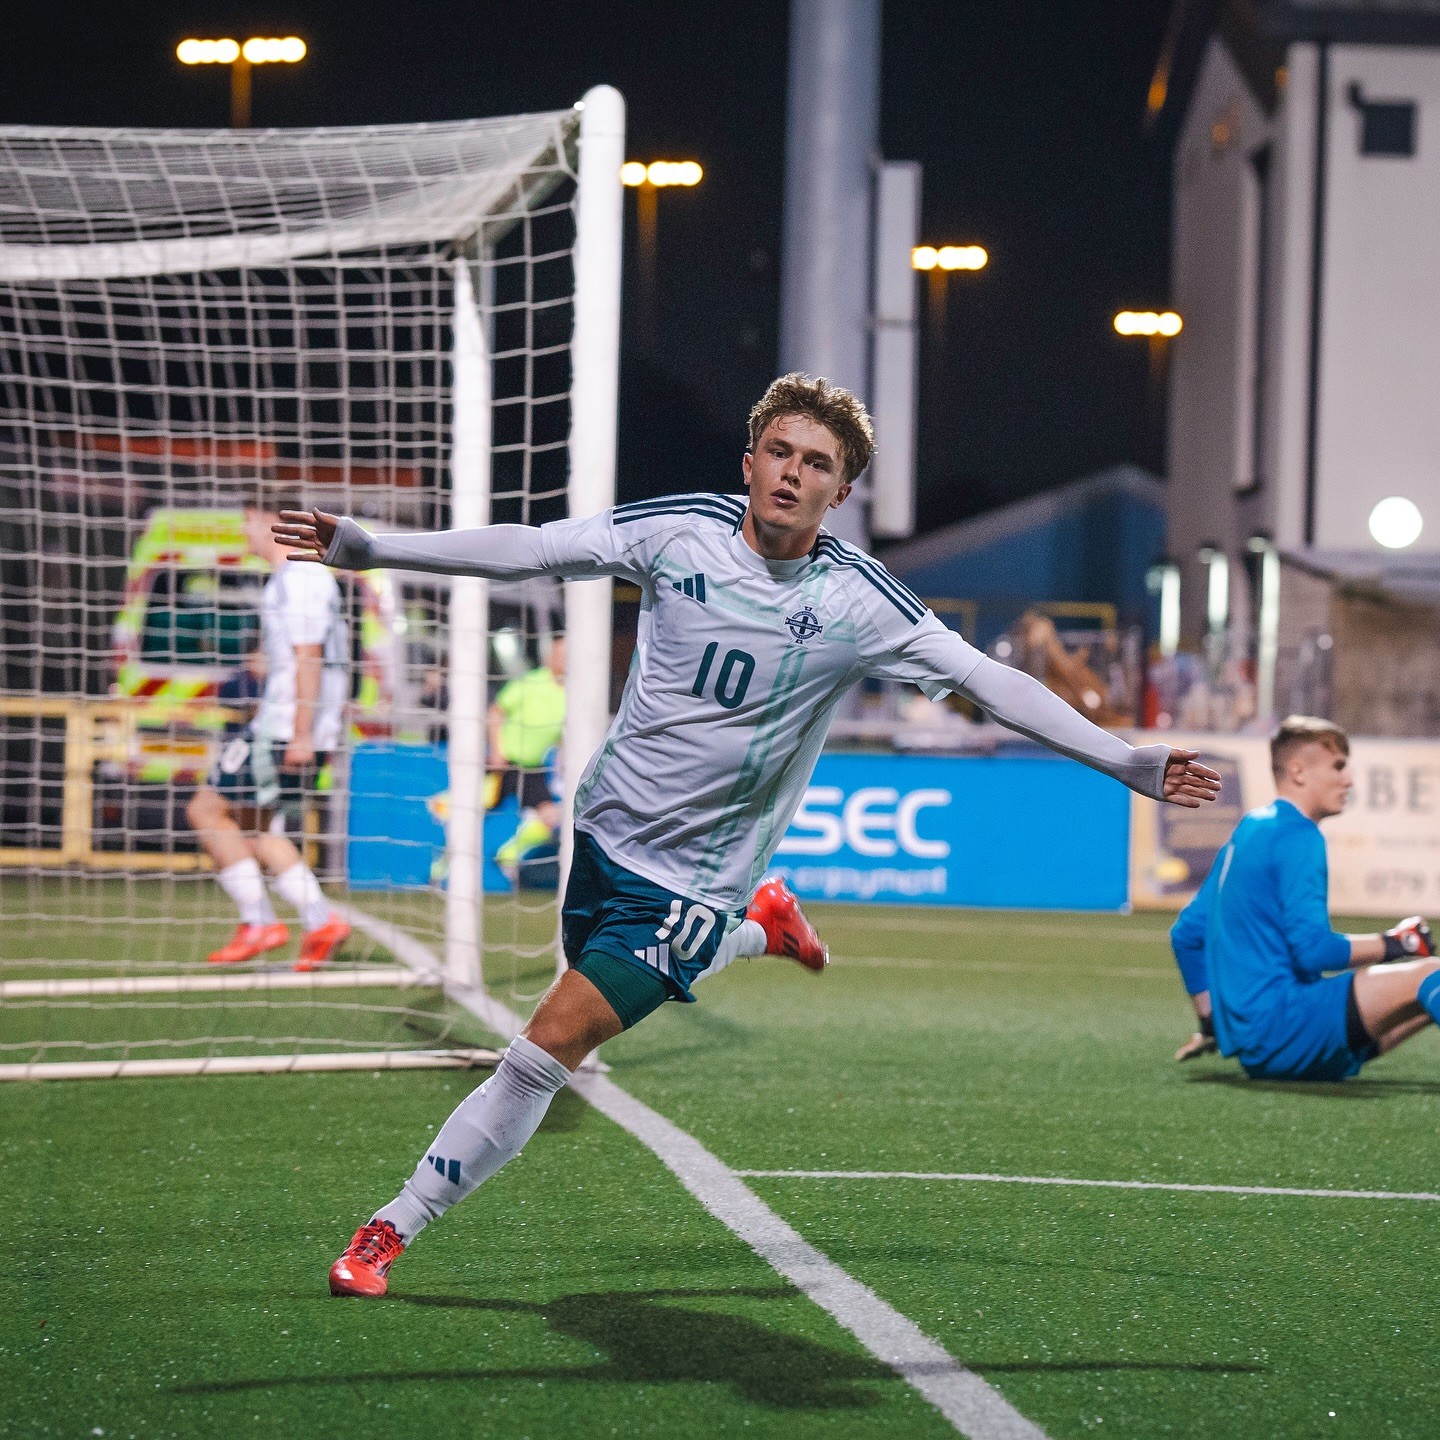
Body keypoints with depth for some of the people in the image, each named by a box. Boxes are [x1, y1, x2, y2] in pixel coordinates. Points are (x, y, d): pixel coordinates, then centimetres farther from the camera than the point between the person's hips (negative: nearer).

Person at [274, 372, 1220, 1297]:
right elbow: (529, 550, -2)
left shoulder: (857, 604, -14)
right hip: (608, 828, 4)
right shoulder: (681, 531, -8)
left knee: (548, 1049, -10)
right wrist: (373, 550, -4)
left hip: (693, 879, -4)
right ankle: (760, 929, 46)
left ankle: (393, 1230, 2)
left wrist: (1129, 762, -15)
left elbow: (989, 681, -11)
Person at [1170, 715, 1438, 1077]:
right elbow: (1313, 949, -19)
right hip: (1282, 1026, -9)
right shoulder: (1298, 835, -10)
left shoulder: (1245, 833, 19)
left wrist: (1211, 1023, 29)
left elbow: (1186, 933, 25)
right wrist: (1394, 945, -5)